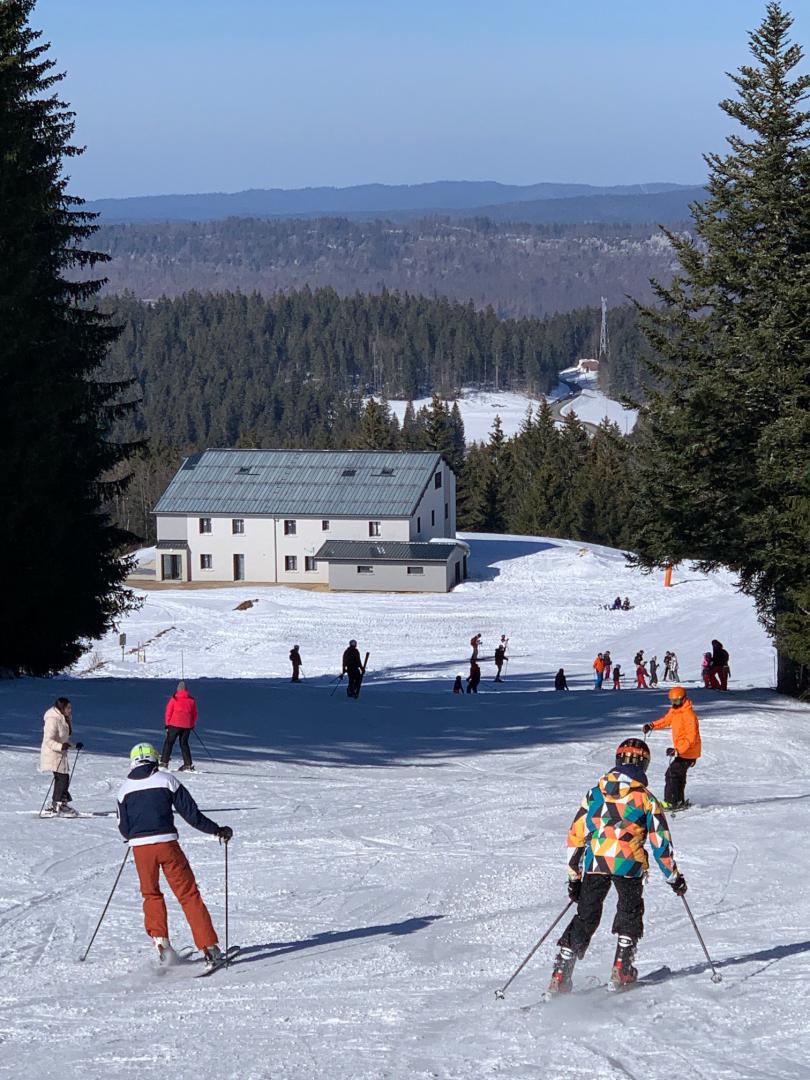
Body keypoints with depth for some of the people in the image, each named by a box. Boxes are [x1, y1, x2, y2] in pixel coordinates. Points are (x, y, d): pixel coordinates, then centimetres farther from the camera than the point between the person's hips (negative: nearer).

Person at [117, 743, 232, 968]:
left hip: (140, 848, 2)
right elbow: (191, 813, -2)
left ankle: (160, 940, 10)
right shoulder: (166, 780, 1)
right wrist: (217, 830, 8)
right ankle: (209, 946, -3)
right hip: (167, 844, -2)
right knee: (189, 895, 3)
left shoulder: (125, 788, 7)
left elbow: (124, 829, 8)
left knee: (151, 894, 23)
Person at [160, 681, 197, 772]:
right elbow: (194, 714, 12)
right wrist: (192, 724, 23)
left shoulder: (174, 699, -4)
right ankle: (188, 764, 6)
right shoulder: (191, 700, 6)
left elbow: (168, 712, -2)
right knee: (184, 744, 12)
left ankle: (164, 762, -2)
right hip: (187, 726, 3)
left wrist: (167, 724, 7)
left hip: (175, 724, -3)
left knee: (169, 742, 5)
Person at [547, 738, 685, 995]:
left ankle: (561, 974, 2)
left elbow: (576, 835, 7)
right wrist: (674, 877, 10)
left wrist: (574, 875, 14)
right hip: (629, 866, -2)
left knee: (586, 917, 11)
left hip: (594, 865, 2)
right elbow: (660, 841, 0)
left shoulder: (595, 793, 7)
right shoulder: (646, 798, -1)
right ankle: (621, 970, 13)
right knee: (630, 913, 21)